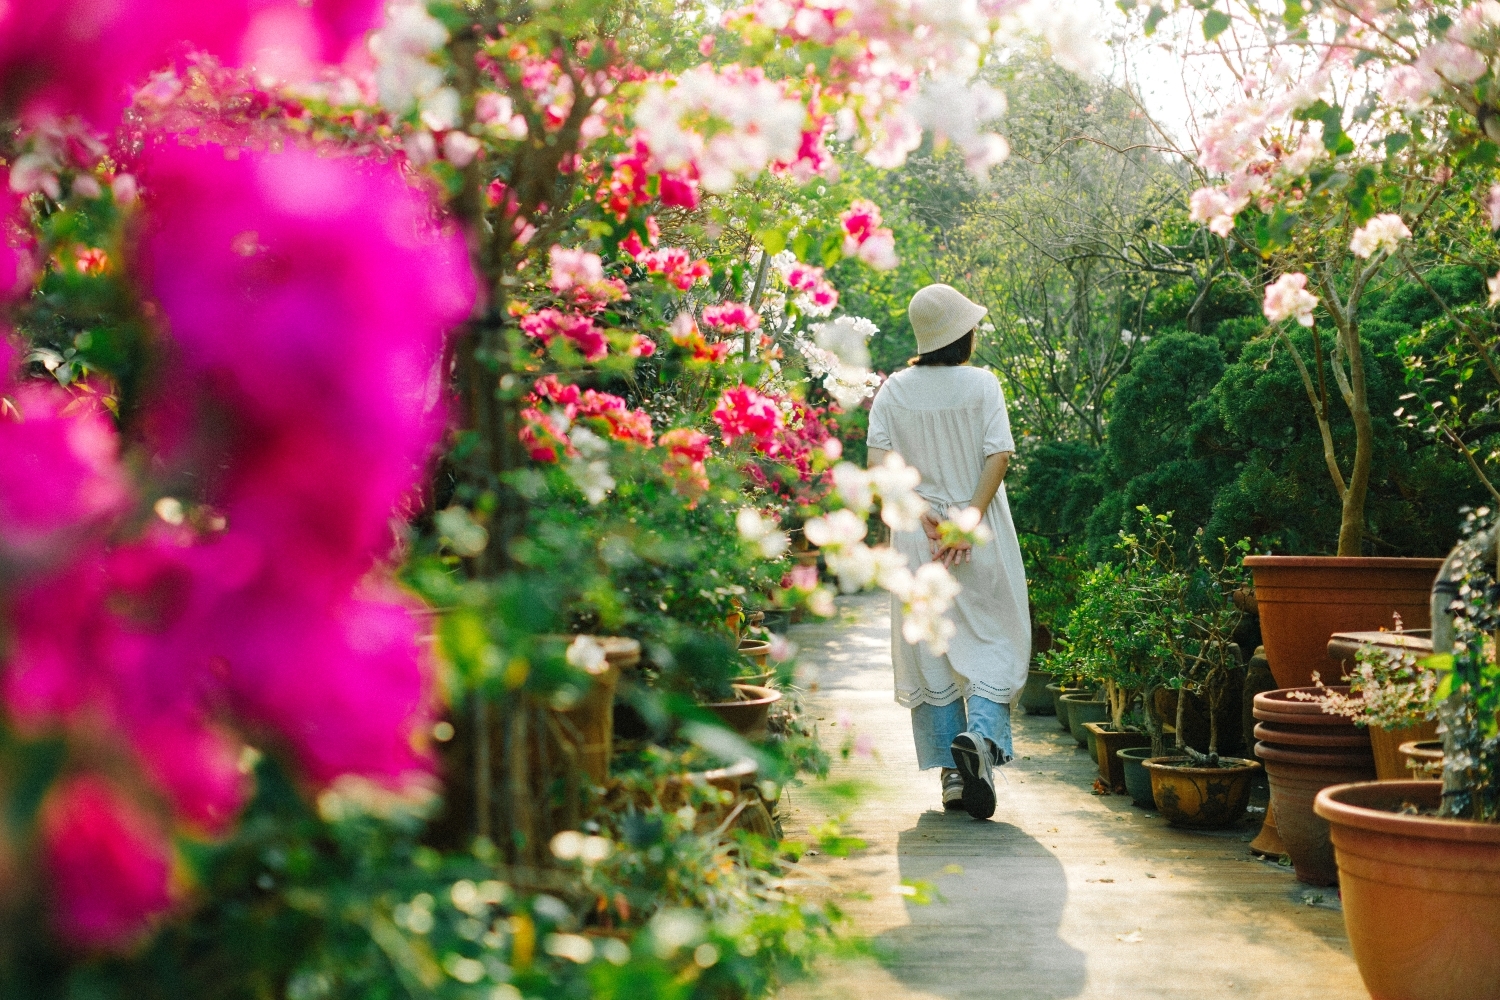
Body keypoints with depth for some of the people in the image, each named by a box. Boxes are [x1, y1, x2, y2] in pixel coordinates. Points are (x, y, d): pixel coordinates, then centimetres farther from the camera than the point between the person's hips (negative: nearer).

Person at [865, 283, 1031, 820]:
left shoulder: (895, 389, 2)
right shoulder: (982, 383, -4)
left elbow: (878, 460, -8)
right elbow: (997, 457, -13)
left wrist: (920, 508, -12)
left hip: (917, 537, 2)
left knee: (930, 649, 9)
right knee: (991, 640, 7)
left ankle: (953, 774, 9)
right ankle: (981, 734, -18)